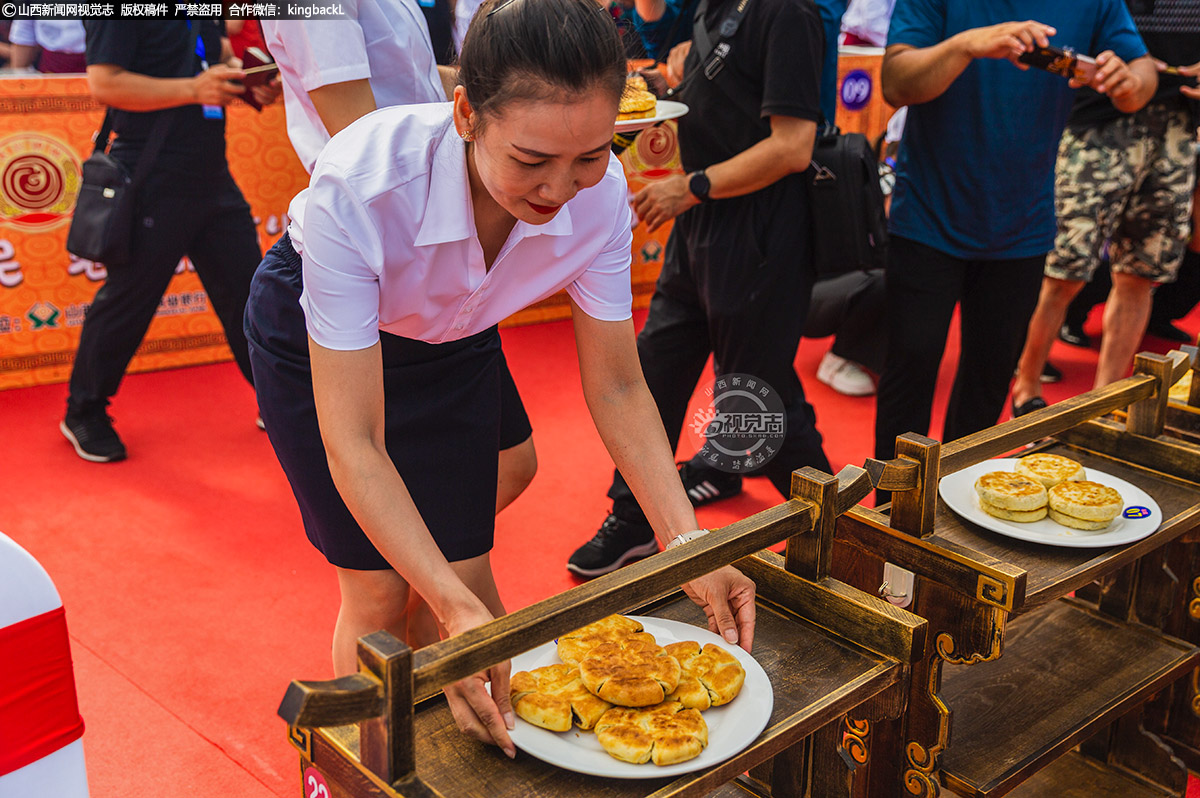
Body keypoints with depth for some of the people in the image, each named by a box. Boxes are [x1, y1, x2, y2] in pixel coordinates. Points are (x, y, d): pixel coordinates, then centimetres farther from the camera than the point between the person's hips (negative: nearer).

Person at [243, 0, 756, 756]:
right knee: (380, 589, -1)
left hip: (453, 340, 3)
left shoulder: (598, 192, -28)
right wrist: (456, 609, -46)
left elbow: (616, 387, -16)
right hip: (315, 338, -3)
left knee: (466, 576, 1)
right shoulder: (358, 187, -41)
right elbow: (352, 443, -37)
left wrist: (689, 545, -27)